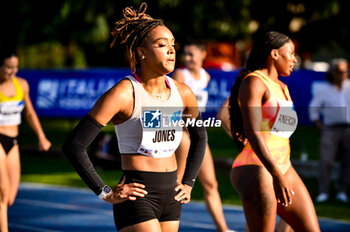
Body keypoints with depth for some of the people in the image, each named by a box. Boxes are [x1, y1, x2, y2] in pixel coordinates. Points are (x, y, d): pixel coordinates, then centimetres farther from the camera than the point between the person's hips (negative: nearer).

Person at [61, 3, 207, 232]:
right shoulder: (123, 93, -13)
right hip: (137, 196, -7)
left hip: (170, 196, 7)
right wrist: (106, 193, -13)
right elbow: (73, 146, -15)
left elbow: (199, 137, 27)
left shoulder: (182, 93, 6)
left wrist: (188, 183, 17)